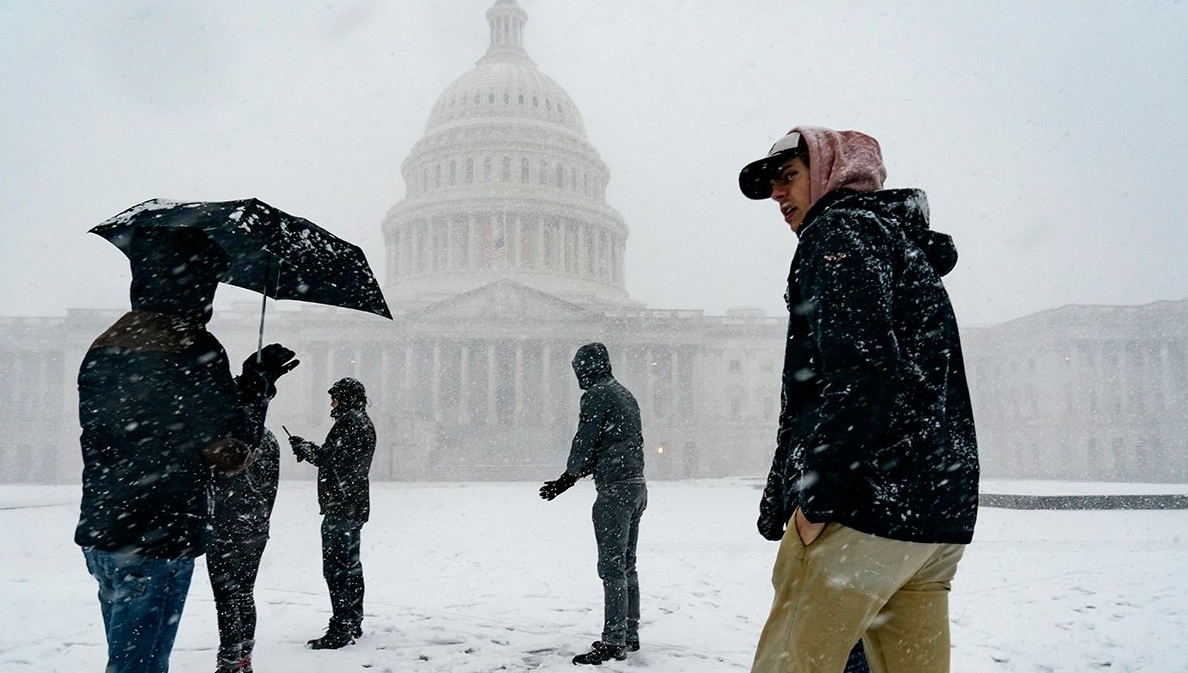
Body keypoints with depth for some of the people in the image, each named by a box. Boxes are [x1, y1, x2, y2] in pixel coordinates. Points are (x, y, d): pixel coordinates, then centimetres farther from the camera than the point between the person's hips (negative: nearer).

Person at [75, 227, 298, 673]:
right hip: (158, 541, -8)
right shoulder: (192, 349, -16)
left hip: (98, 534, 9)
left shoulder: (103, 347, 10)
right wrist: (259, 381, 0)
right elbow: (231, 454, -12)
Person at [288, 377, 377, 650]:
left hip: (341, 506, -11)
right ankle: (353, 624, 25)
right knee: (351, 565, 16)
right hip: (356, 505, 11)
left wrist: (305, 448, -4)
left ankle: (340, 630, -5)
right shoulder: (364, 423, 18)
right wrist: (309, 449, 11)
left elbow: (332, 458, -19)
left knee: (336, 567, -7)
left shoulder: (350, 421, -13)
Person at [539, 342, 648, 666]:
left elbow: (585, 442, -10)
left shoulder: (596, 395, -10)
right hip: (637, 486, 9)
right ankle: (630, 635, 21)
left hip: (614, 490, -9)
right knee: (627, 566, 14)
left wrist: (568, 476, 8)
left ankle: (613, 642, -2)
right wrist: (569, 480, 17)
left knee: (612, 567, -5)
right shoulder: (625, 394, 17)